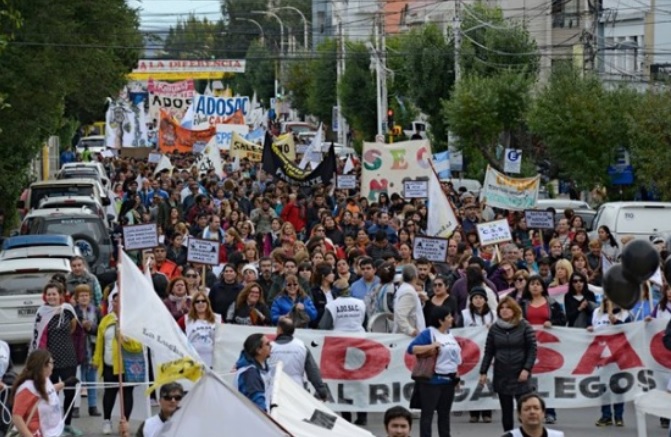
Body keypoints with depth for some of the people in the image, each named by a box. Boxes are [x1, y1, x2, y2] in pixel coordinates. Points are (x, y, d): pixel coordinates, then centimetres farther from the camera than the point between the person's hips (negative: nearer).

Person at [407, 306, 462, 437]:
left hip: (449, 380, 7)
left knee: (444, 413, 13)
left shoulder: (449, 334, 12)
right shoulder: (428, 333, -11)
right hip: (432, 380, -7)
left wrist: (456, 375, 18)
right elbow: (411, 348, -19)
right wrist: (431, 346, -27)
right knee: (427, 413, -3)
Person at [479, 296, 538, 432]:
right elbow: (488, 352, 8)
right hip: (501, 376, 3)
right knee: (506, 411, 6)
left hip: (520, 375, -3)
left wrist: (526, 369, -13)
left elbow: (532, 349, -4)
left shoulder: (524, 327, -1)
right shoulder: (494, 328, 6)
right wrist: (483, 372, 3)